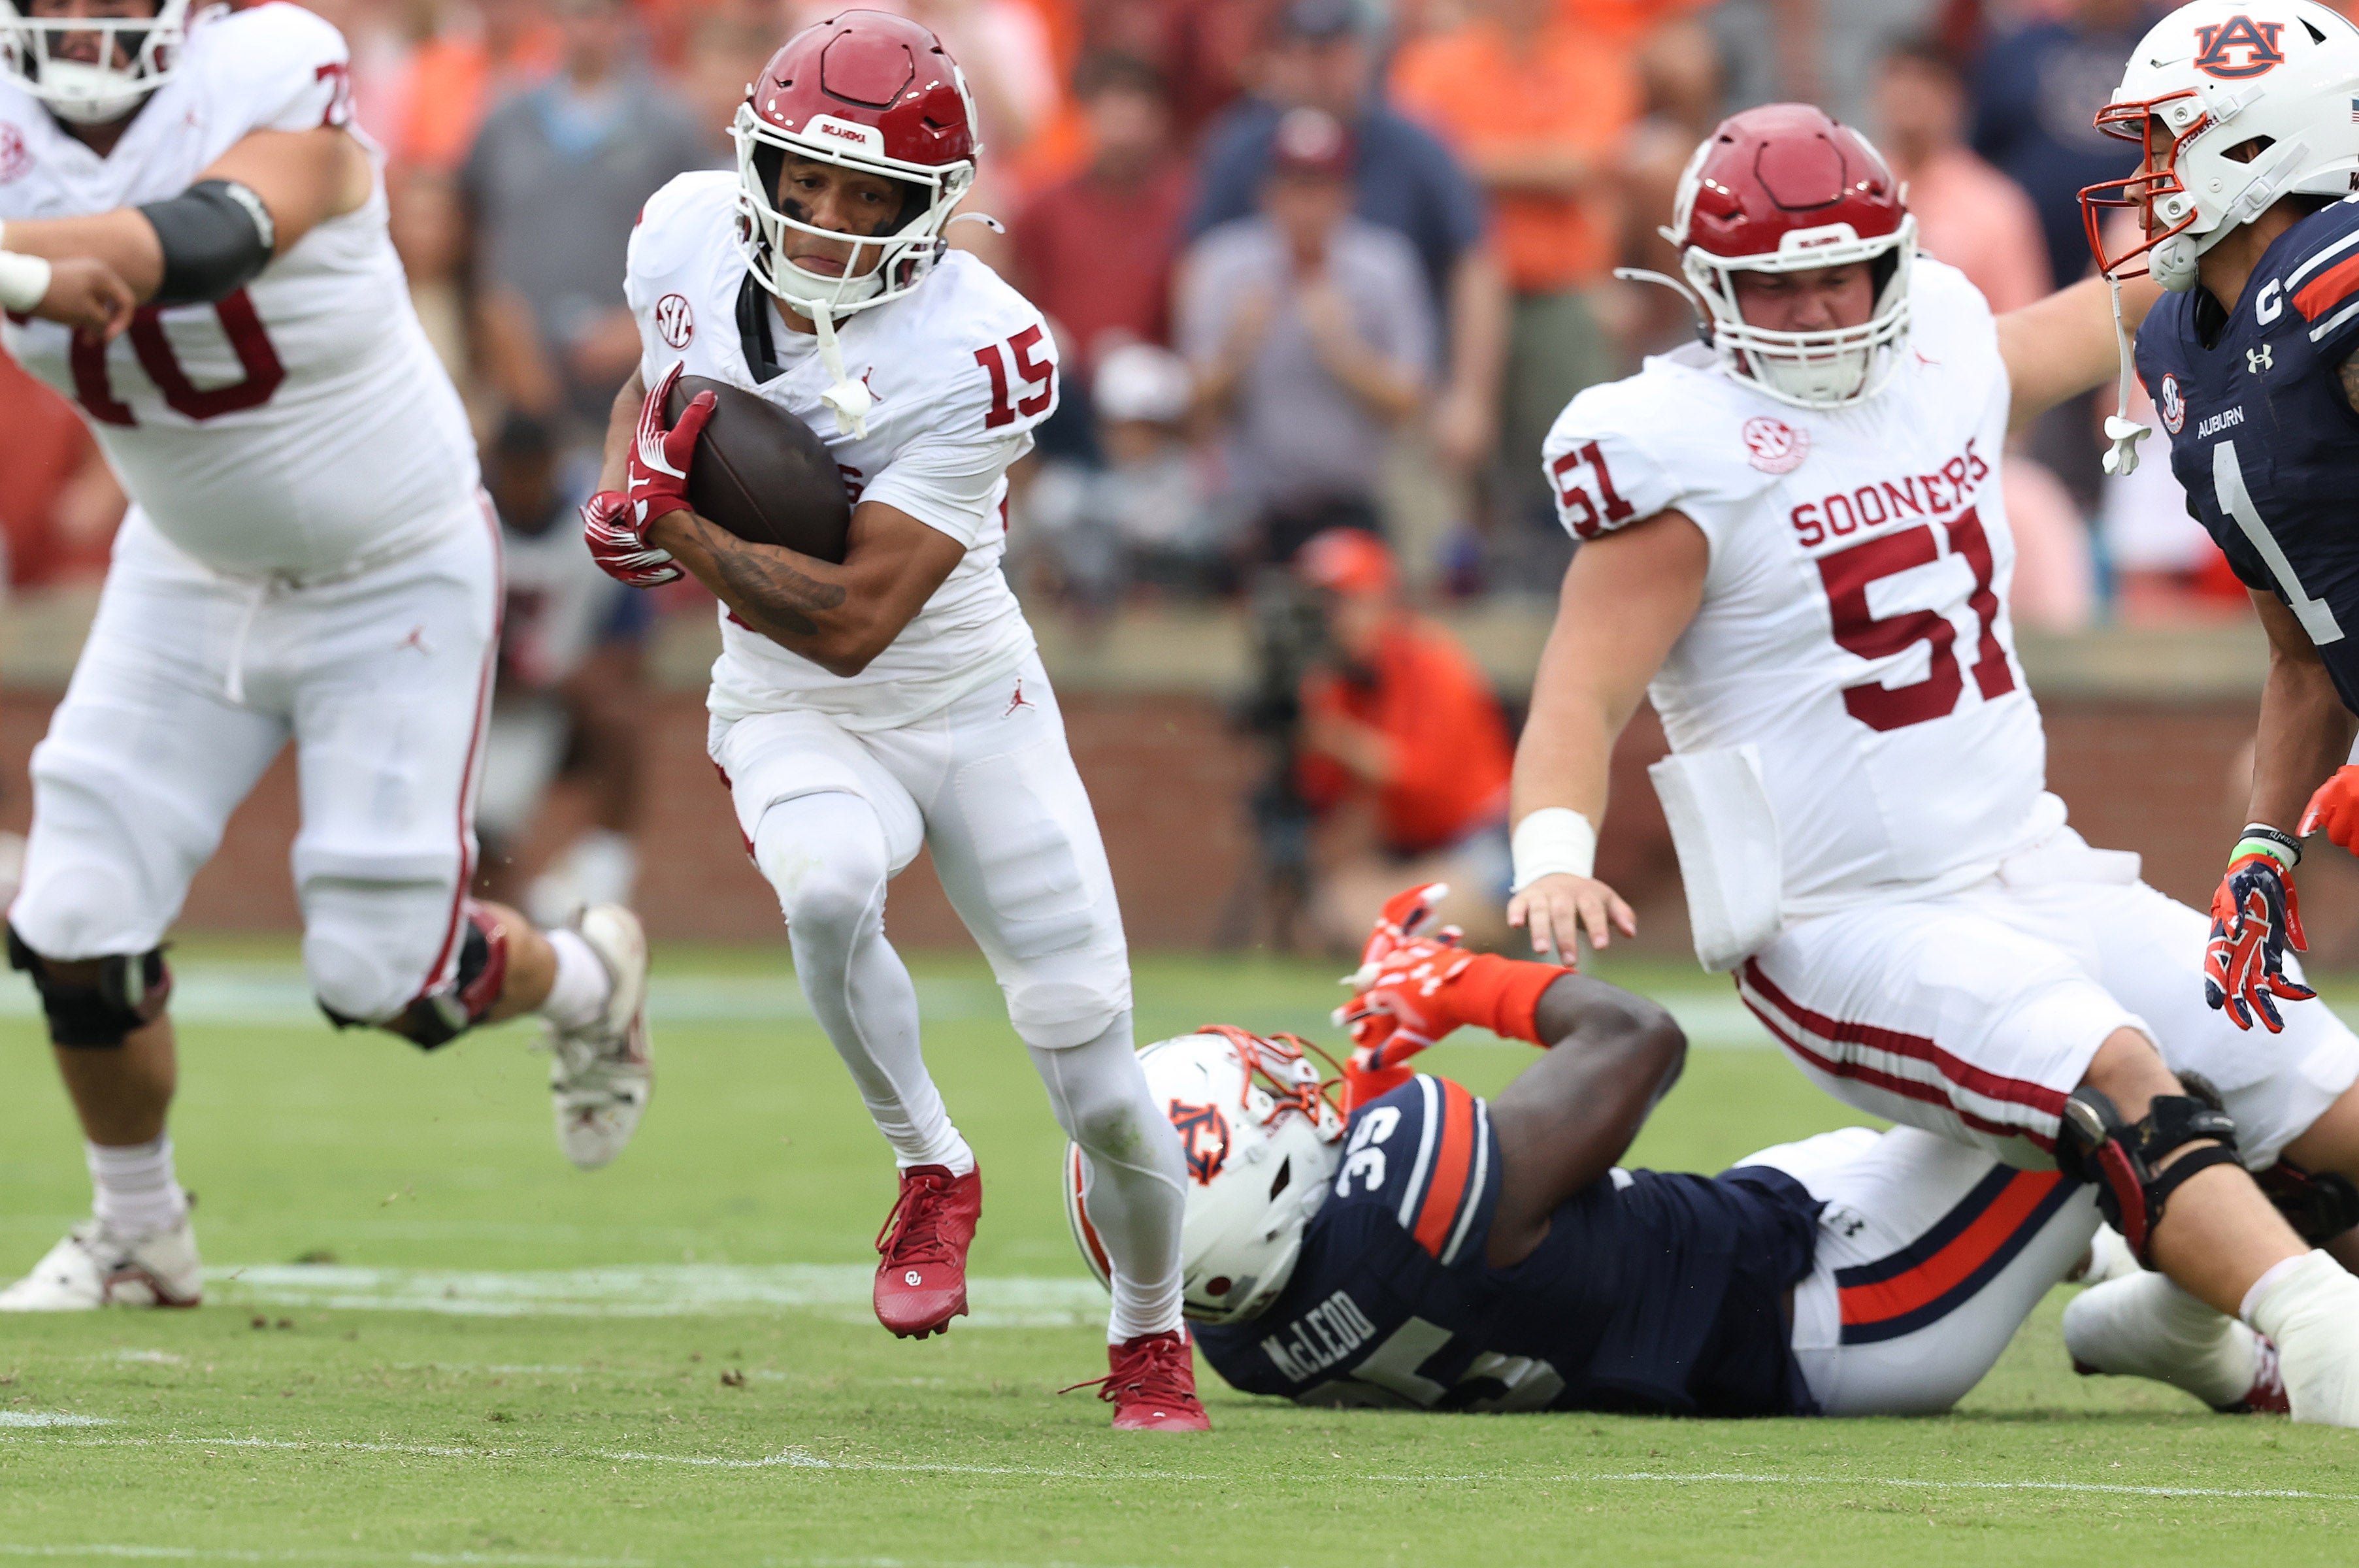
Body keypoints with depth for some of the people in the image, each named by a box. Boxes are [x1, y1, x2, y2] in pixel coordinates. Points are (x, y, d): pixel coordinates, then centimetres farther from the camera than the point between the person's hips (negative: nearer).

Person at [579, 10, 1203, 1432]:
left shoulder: (974, 353, -27)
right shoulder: (693, 237, -11)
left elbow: (852, 620, -28)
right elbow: (654, 386, 13)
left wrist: (674, 523, -26)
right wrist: (625, 487, -8)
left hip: (973, 710, -2)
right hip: (793, 717, 2)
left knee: (1101, 1090, 0)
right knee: (827, 888, -36)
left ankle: (1152, 1337, 30)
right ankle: (931, 1171, -10)